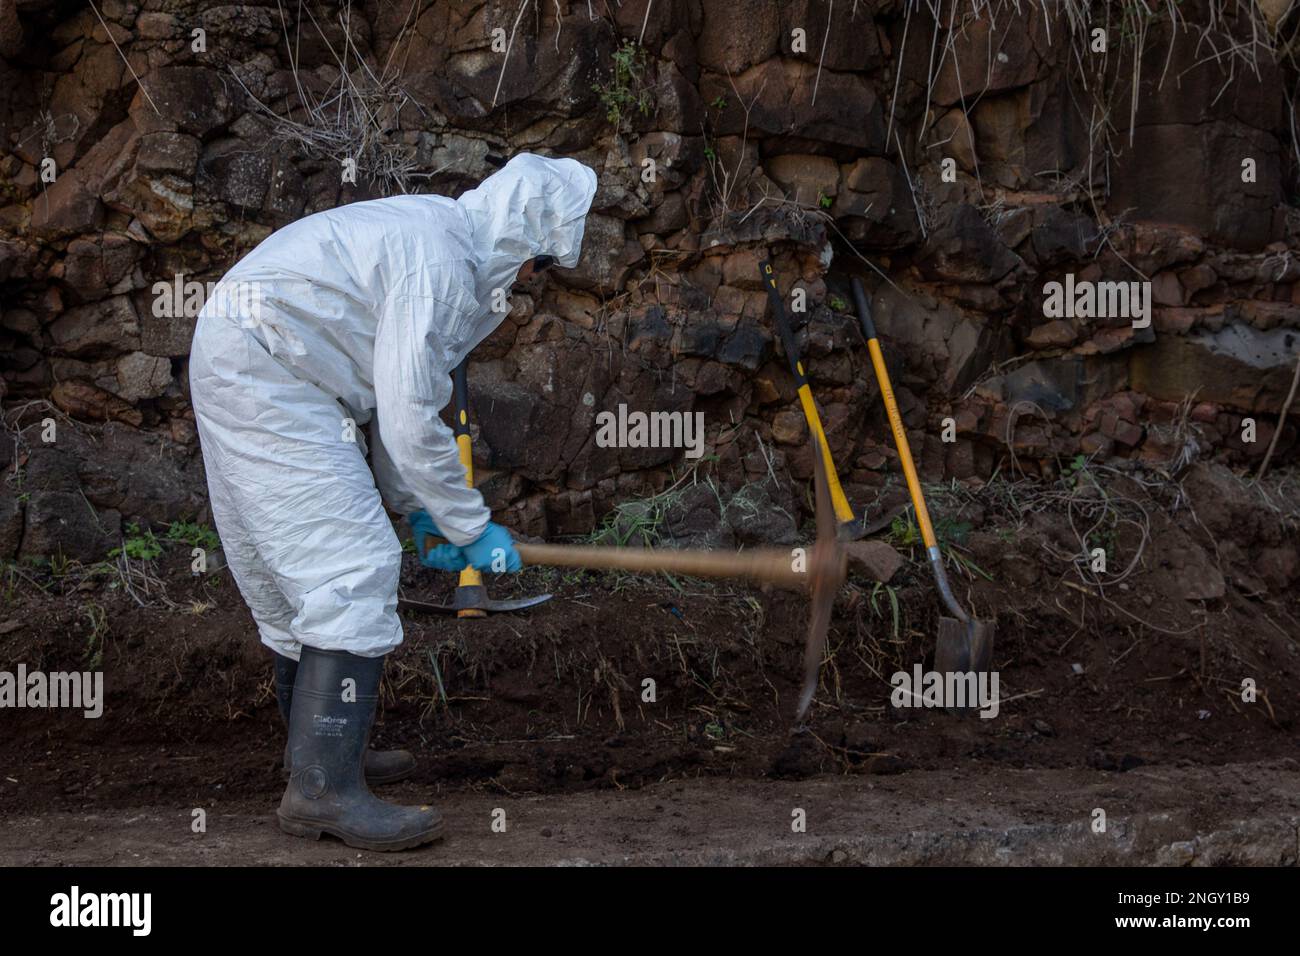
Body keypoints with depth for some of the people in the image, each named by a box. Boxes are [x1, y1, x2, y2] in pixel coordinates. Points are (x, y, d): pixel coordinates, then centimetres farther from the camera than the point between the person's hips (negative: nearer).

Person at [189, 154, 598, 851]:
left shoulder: (439, 236, 14)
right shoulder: (438, 263, -19)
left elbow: (395, 392, 17)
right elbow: (409, 421, -20)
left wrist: (414, 506, 14)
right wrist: (470, 526, -9)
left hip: (239, 367, 11)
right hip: (264, 374, -11)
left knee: (303, 564, 17)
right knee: (352, 566, -14)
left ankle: (320, 747, 29)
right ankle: (322, 788, -16)